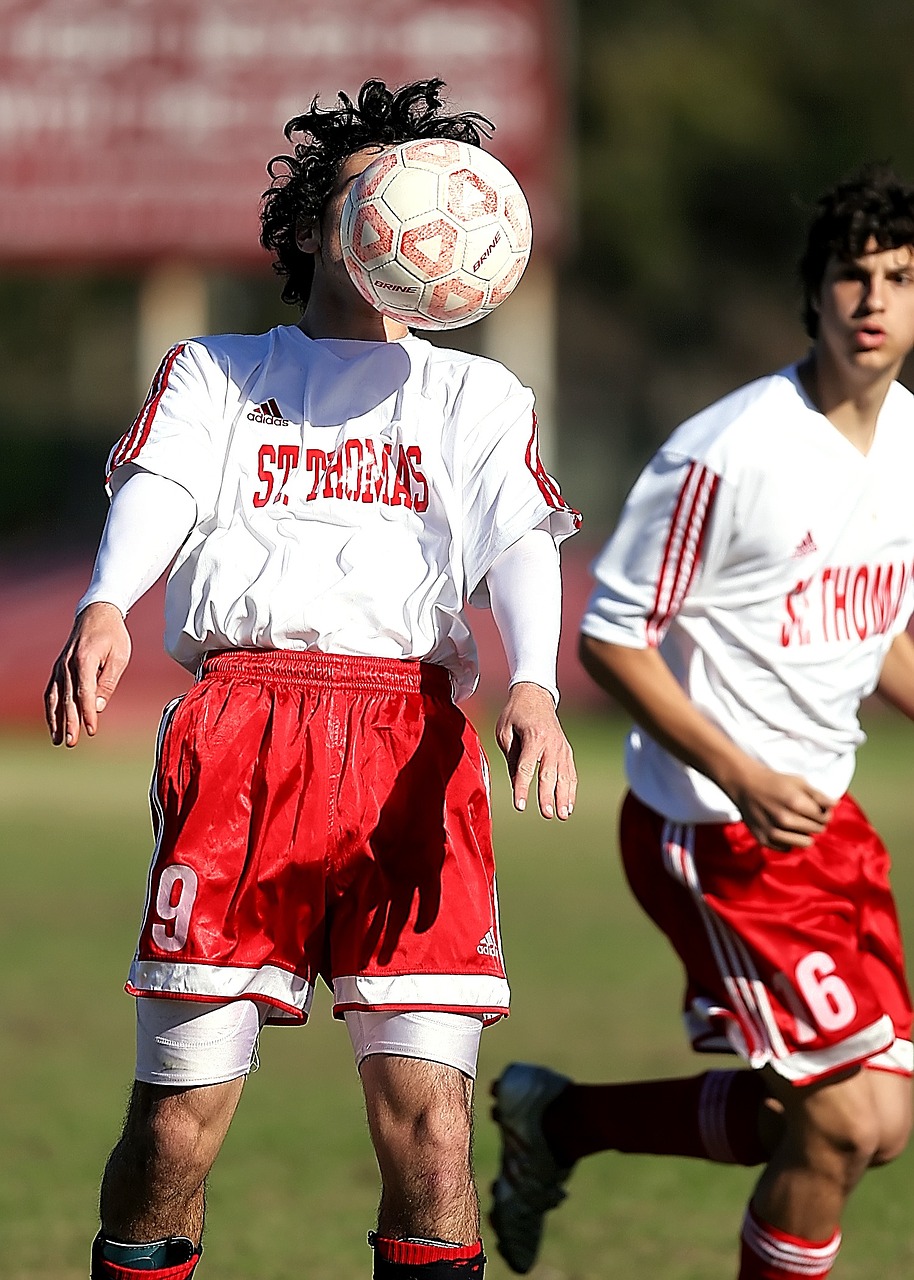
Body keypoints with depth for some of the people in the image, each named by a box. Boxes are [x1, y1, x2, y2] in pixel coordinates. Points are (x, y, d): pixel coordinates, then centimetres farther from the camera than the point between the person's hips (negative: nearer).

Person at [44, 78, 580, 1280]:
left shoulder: (480, 396, 25)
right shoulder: (216, 371, 23)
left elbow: (518, 544, 7)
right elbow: (158, 491, 3)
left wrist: (534, 684, -16)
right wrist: (104, 607, -21)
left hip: (415, 730, 1)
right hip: (241, 719, -1)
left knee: (426, 1107, -11)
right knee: (182, 1109, -8)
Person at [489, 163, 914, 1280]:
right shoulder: (729, 455, -19)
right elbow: (609, 639, -16)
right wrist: (743, 778, -25)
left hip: (820, 813, 8)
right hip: (713, 831, -8)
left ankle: (561, 1119, 26)